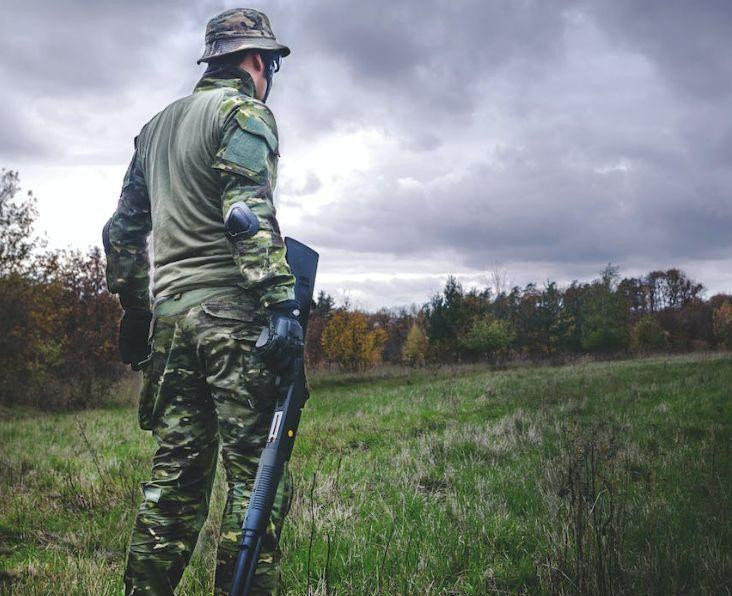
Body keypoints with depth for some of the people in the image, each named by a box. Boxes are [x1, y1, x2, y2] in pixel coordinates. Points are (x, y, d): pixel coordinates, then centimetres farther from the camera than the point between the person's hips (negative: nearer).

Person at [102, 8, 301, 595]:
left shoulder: (157, 125, 24)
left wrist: (133, 308, 29)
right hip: (231, 310, -8)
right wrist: (281, 300, -22)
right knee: (256, 471, -6)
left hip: (169, 313, 8)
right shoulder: (244, 111, 0)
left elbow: (124, 228, 24)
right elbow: (249, 213, -16)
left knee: (176, 470, 10)